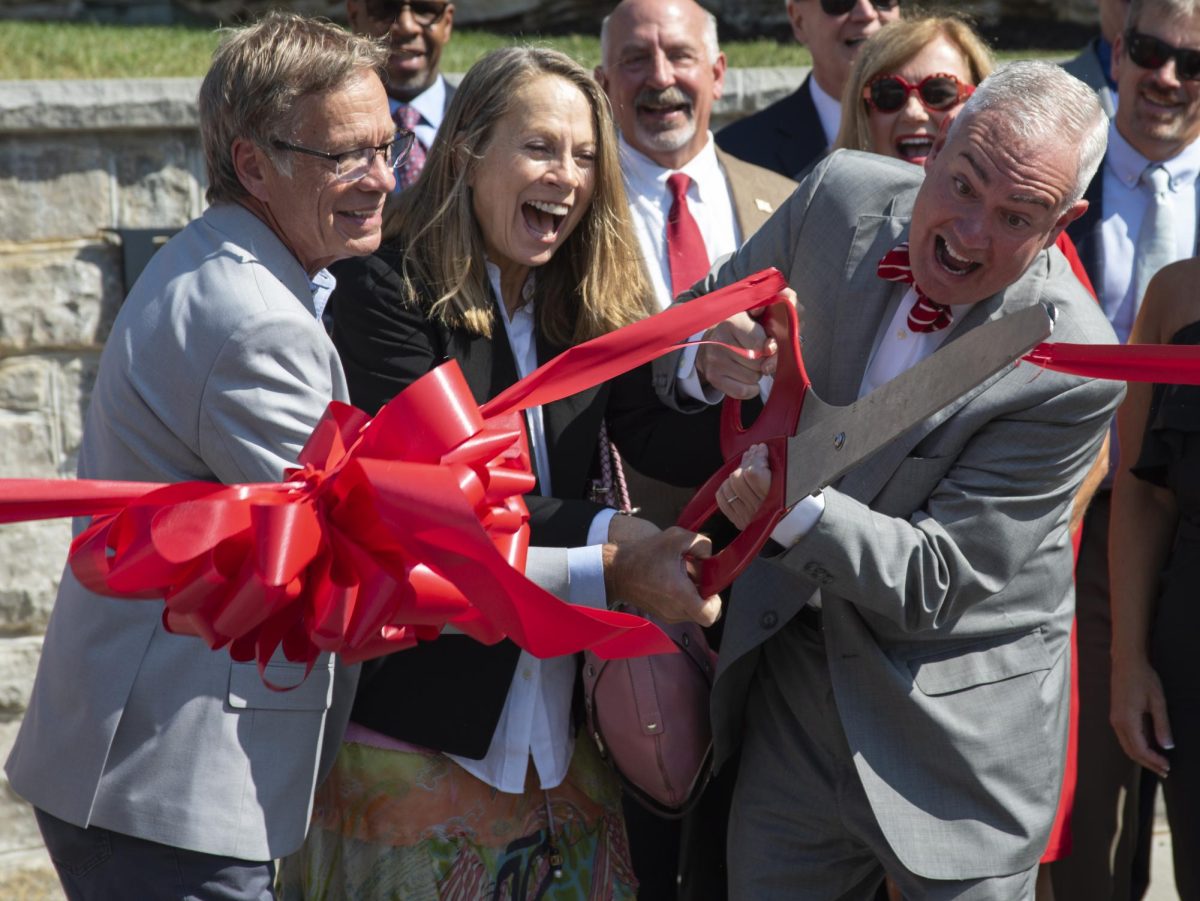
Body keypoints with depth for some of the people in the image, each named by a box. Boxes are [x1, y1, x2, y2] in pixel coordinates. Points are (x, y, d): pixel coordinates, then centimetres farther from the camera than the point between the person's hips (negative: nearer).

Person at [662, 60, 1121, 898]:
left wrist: (797, 509, -39)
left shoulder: (1072, 370, -25)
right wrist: (711, 362, -22)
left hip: (958, 727, -4)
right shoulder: (844, 195, -11)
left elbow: (936, 583, -23)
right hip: (795, 671, 4)